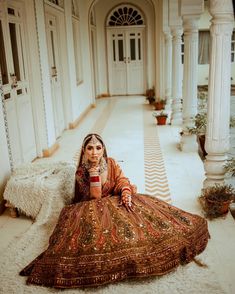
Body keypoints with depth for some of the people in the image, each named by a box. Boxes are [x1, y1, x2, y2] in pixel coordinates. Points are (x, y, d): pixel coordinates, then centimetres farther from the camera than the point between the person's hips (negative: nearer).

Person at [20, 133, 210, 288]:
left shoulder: (111, 163, 1)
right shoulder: (81, 172, -10)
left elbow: (122, 180, -7)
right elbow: (95, 197, -18)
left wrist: (126, 193, -30)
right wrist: (93, 171, -25)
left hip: (116, 201, 4)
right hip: (95, 209, -3)